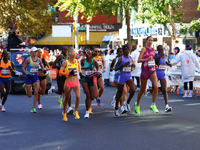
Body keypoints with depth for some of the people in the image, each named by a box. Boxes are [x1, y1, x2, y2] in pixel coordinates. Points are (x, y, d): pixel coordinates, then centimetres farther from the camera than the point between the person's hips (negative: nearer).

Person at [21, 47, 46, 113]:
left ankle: (33, 108, -1)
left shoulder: (39, 60, 4)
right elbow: (23, 68, -6)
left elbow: (42, 67, 19)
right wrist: (27, 74, -18)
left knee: (36, 93, -10)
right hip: (29, 77, -3)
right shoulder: (28, 59, -9)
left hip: (35, 77, 3)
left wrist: (44, 70, -4)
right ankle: (26, 88, 37)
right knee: (29, 95, 1)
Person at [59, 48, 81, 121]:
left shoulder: (77, 61, 5)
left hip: (76, 82, 2)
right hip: (68, 82, -2)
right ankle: (64, 113, 30)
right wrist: (68, 73, -18)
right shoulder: (66, 62, -6)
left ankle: (76, 111, 1)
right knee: (67, 99, 8)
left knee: (78, 96, -19)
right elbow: (60, 72, -9)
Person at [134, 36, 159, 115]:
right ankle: (137, 104, 30)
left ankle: (153, 105, -11)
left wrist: (154, 65, 8)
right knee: (142, 90, 7)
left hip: (152, 71, 4)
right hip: (145, 71, -4)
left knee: (156, 86, -18)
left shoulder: (153, 49, 11)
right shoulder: (144, 49, -6)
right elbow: (139, 60, -13)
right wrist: (147, 59, -26)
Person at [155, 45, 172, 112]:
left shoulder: (164, 55, 8)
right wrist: (159, 57, -27)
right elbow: (155, 64, -22)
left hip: (163, 75, 4)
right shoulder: (156, 55, -10)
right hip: (156, 74, -4)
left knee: (164, 90, -10)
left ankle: (166, 106, -20)